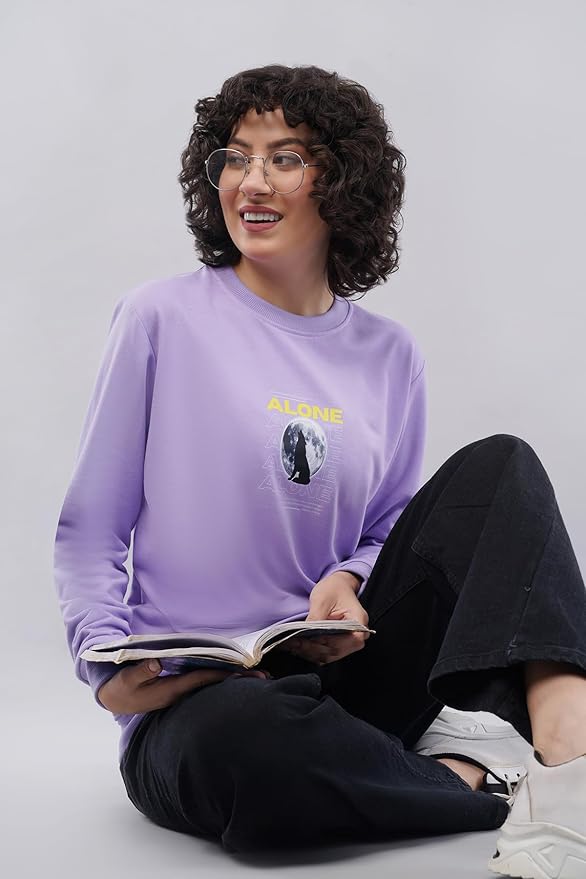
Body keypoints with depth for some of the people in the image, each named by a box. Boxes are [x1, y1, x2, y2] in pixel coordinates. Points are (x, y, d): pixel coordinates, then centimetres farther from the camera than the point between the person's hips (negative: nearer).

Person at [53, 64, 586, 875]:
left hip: (339, 668, 4)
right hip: (192, 704, -4)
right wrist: (110, 665, -17)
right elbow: (90, 531, 0)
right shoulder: (163, 319, -1)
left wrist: (348, 579, -8)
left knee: (498, 466, -13)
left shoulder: (389, 356, 10)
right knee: (244, 734, -42)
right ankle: (476, 786, -16)